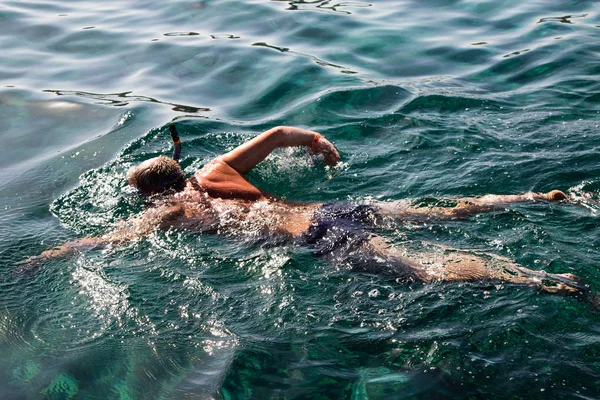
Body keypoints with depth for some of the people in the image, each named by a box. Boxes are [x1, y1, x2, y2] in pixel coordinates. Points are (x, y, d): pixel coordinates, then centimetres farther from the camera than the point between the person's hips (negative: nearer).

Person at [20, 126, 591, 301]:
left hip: (319, 238, -7)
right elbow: (278, 132, 18)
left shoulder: (171, 212, 2)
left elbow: (108, 239, 2)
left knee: (431, 270, -14)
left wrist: (40, 258, 14)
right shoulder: (215, 172, 18)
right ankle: (536, 198, 8)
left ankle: (550, 282, -20)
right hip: (333, 208, 7)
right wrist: (320, 142, 33)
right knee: (447, 212, 12)